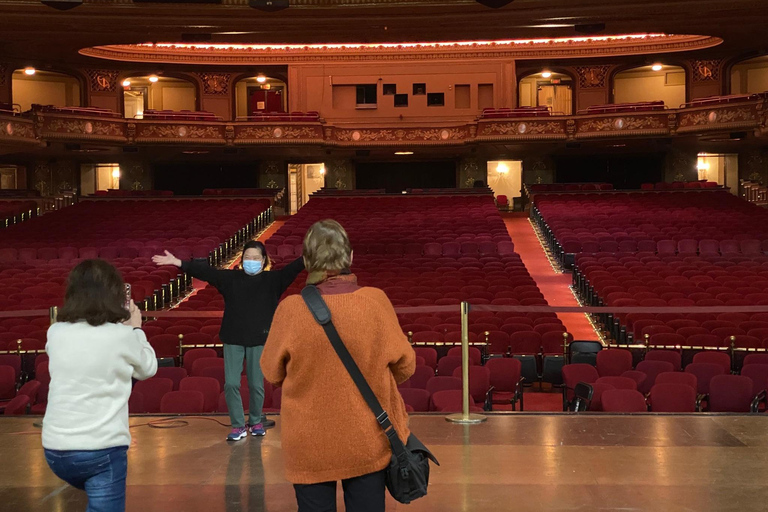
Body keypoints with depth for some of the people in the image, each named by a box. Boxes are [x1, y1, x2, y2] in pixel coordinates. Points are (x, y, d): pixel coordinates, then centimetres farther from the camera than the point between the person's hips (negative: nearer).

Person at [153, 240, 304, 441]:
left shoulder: (272, 279, 0)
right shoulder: (231, 278, 3)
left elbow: (294, 268, -11)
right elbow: (205, 271, -3)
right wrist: (178, 263, -11)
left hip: (259, 340, -1)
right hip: (233, 339, 1)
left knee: (256, 385, 5)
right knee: (231, 384, -2)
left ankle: (256, 422, 27)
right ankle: (238, 425, 13)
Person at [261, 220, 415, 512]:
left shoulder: (291, 310, -15)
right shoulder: (375, 301, -13)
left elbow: (272, 372, 0)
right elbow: (405, 365, -1)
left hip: (310, 446, -1)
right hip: (367, 442, 1)